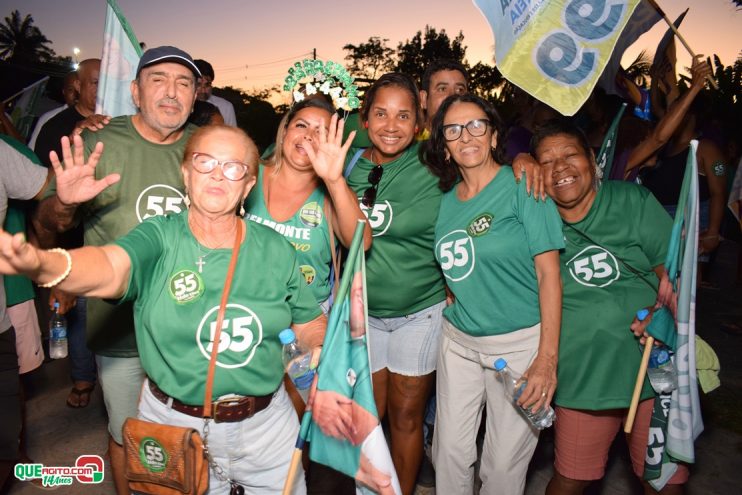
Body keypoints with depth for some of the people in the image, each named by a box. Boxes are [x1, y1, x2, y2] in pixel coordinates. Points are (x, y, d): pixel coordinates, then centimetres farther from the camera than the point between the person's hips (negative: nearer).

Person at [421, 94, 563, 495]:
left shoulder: (523, 187, -11)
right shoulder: (444, 198, 5)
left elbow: (548, 273, -13)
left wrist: (547, 359, -17)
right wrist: (451, 296, 0)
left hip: (519, 341, -4)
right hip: (457, 340, 5)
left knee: (504, 462, 8)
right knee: (449, 451, 13)